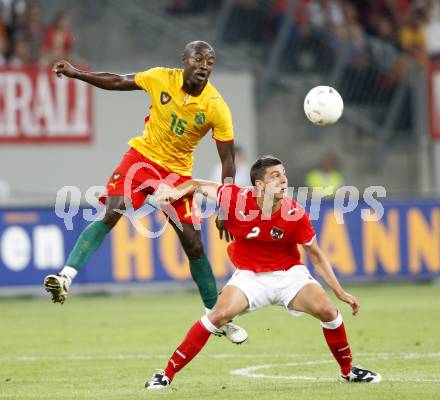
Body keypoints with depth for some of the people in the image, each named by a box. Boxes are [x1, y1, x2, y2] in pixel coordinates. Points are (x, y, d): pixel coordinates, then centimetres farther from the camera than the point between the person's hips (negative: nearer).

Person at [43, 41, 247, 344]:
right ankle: (66, 277, -31)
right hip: (143, 156, 0)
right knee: (110, 215, -24)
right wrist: (76, 74, -3)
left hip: (178, 171, 0)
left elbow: (228, 160, -12)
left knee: (195, 247, 1)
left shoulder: (217, 108, -17)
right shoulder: (161, 79, -13)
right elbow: (117, 82, 4)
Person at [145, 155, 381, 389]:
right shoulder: (236, 199, -19)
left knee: (327, 311, -19)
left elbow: (316, 256, -6)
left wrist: (341, 293, -7)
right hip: (249, 275, -1)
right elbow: (199, 185, -4)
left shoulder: (295, 214, -18)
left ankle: (347, 370, 7)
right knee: (219, 315, -23)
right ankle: (167, 374, -14)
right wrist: (176, 192, -26)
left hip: (289, 273, 1)